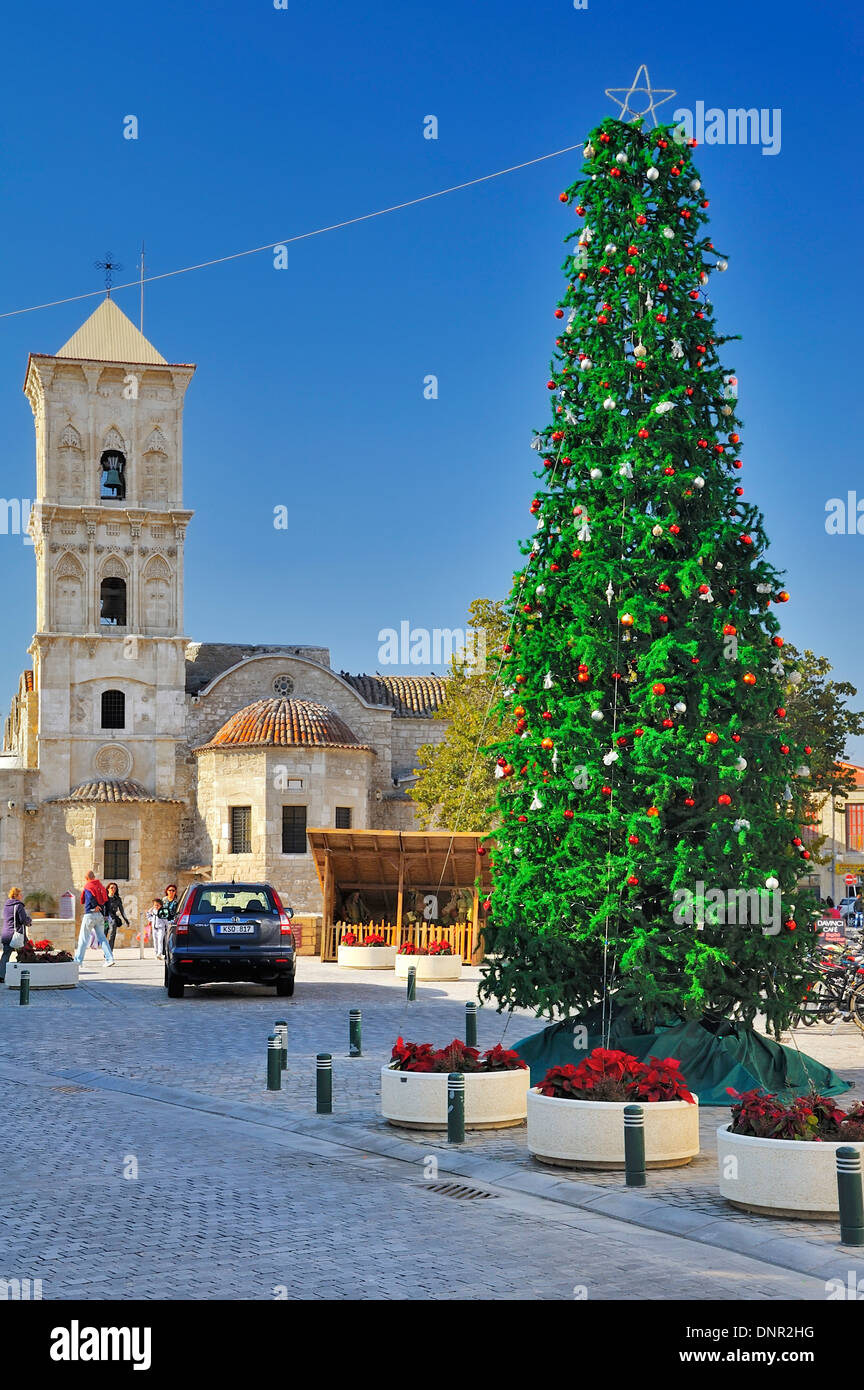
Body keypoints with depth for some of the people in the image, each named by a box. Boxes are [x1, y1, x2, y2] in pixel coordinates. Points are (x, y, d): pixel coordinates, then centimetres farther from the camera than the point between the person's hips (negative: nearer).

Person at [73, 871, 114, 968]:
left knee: (83, 938, 4)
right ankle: (109, 958, -4)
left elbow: (90, 897, -24)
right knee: (102, 937, 7)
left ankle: (78, 960, 8)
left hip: (90, 914, -5)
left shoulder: (87, 886, -7)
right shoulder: (101, 886, 11)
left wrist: (95, 906, -14)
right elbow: (105, 900, 10)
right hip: (100, 915, 5)